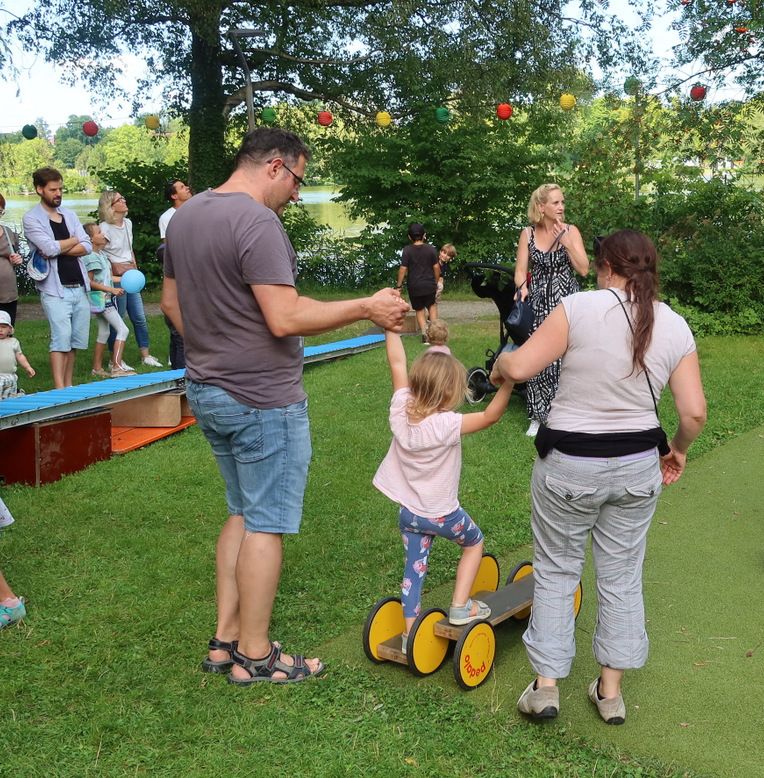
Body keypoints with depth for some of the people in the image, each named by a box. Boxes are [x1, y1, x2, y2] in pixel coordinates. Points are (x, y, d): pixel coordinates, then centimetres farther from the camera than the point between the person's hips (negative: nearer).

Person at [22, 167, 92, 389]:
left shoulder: (69, 215, 14)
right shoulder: (31, 219, -2)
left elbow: (87, 246, 3)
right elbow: (50, 248, -17)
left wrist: (59, 249, -10)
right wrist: (73, 240, 0)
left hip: (79, 287, 6)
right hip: (55, 289, -6)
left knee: (76, 340, 8)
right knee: (61, 338, -15)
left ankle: (69, 385, 19)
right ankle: (60, 390, -16)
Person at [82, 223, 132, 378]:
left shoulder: (101, 254, 11)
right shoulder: (91, 257, -17)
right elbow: (89, 282, -19)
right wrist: (111, 289, -21)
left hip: (104, 300, 10)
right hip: (101, 299, -10)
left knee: (104, 333, 15)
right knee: (123, 330, -12)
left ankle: (97, 369, 21)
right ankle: (116, 368, -15)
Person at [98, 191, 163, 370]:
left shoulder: (128, 223, 10)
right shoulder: (105, 228, -13)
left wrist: (135, 267, 13)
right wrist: (111, 276, -15)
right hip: (115, 279, -7)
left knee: (140, 318, 10)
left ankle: (145, 356, 20)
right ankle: (115, 362, 9)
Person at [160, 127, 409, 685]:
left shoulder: (185, 216, 10)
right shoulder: (256, 222, -19)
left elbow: (171, 302, 18)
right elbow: (286, 319, -25)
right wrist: (365, 308, -16)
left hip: (208, 390, 9)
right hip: (263, 399, -9)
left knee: (242, 514, 20)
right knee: (266, 525, 3)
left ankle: (226, 639, 25)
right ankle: (255, 655, 15)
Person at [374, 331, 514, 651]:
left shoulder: (401, 409, -14)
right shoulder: (447, 425, -30)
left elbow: (397, 362, -7)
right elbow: (490, 416, -31)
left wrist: (391, 326, -1)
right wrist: (508, 383, -38)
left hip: (408, 511, 5)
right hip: (442, 513, -5)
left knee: (414, 567, 16)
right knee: (474, 542, 23)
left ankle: (410, 633, 18)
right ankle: (460, 607, 21)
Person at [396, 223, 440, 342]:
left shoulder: (407, 250, -10)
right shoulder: (431, 249, -4)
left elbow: (403, 269, -11)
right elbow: (436, 267, -1)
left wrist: (399, 285, -3)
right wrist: (436, 282, 13)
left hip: (414, 286, -2)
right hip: (429, 285, 2)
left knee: (419, 310, 13)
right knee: (432, 305, 24)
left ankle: (425, 334, 6)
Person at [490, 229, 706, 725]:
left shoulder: (580, 308, -15)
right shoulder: (675, 327, -3)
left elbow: (517, 368, -18)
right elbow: (694, 411, -5)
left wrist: (498, 368, 5)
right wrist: (678, 451, 14)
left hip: (569, 465, -3)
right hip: (639, 467, 3)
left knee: (556, 572, 14)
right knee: (622, 576, 17)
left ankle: (546, 686, 19)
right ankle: (611, 690, 26)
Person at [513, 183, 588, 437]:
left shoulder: (570, 231, 1)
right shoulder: (528, 234, 5)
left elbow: (583, 269, -7)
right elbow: (520, 271, 4)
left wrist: (565, 240, -13)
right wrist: (523, 287, -17)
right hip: (539, 303, 1)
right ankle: (538, 416, 7)